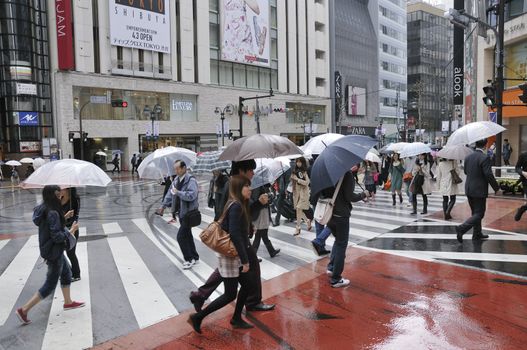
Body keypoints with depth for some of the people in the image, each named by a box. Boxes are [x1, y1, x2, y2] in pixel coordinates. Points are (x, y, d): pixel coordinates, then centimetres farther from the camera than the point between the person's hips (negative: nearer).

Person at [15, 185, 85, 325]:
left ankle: (68, 302, 38)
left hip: (54, 250, 10)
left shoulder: (44, 209, 3)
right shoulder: (53, 213, -26)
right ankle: (24, 310, 11)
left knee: (66, 274, 23)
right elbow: (57, 236, -26)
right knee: (50, 285, 3)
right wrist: (72, 230, -15)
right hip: (53, 252, -10)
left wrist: (63, 218, 13)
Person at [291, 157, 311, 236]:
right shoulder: (295, 171, 9)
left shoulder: (305, 172, -7)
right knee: (298, 209, 7)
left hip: (303, 192, -6)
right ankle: (307, 221, 33)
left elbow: (307, 182, -13)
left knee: (299, 209, -10)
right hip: (296, 191, 6)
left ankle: (298, 228, -1)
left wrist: (297, 179, -16)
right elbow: (292, 180, 20)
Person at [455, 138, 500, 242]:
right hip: (479, 190, -7)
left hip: (469, 189, 7)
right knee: (479, 214, 0)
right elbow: (489, 175, -18)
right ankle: (461, 228, -15)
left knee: (475, 212, 19)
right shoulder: (485, 157, -17)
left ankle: (477, 233, 28)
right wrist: (496, 188, -8)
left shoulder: (468, 157, 4)